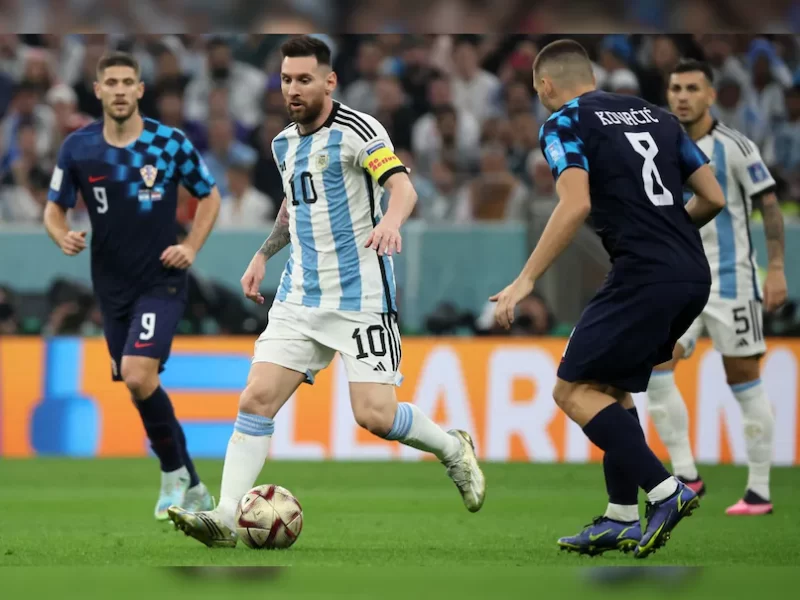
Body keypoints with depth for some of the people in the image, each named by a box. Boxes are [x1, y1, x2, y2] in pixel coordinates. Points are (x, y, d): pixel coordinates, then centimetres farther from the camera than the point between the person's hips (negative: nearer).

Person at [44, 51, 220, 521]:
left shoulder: (170, 143, -6)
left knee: (138, 373, -23)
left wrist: (191, 248, -6)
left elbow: (210, 196, 7)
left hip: (161, 282, -4)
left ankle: (174, 472, -3)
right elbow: (55, 208, 8)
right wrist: (63, 236, -15)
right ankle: (191, 489, 23)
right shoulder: (78, 148, -2)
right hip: (112, 286, 4)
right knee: (142, 388, 8)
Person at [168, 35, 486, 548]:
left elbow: (402, 186, -25)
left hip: (361, 296, -6)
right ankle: (226, 519, -12)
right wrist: (263, 254, 23)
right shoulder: (284, 144, 12)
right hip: (300, 297, 6)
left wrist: (392, 221, -45)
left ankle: (454, 449, 18)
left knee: (376, 415, -12)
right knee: (257, 399, -8)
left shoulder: (356, 130, -11)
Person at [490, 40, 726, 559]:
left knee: (573, 390, -1)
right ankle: (622, 521, 17)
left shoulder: (565, 123, 0)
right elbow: (713, 198, 16)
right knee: (613, 387, 20)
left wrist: (526, 280, -14)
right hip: (694, 276, 8)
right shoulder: (655, 115, 19)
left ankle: (665, 491, -12)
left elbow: (576, 205, -16)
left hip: (644, 276, -8)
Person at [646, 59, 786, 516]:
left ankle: (760, 491, 4)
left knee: (745, 384, -2)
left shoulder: (734, 147, -8)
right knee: (655, 371, -8)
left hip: (730, 281, -5)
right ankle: (686, 476, -1)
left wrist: (777, 268, -14)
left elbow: (770, 206, -7)